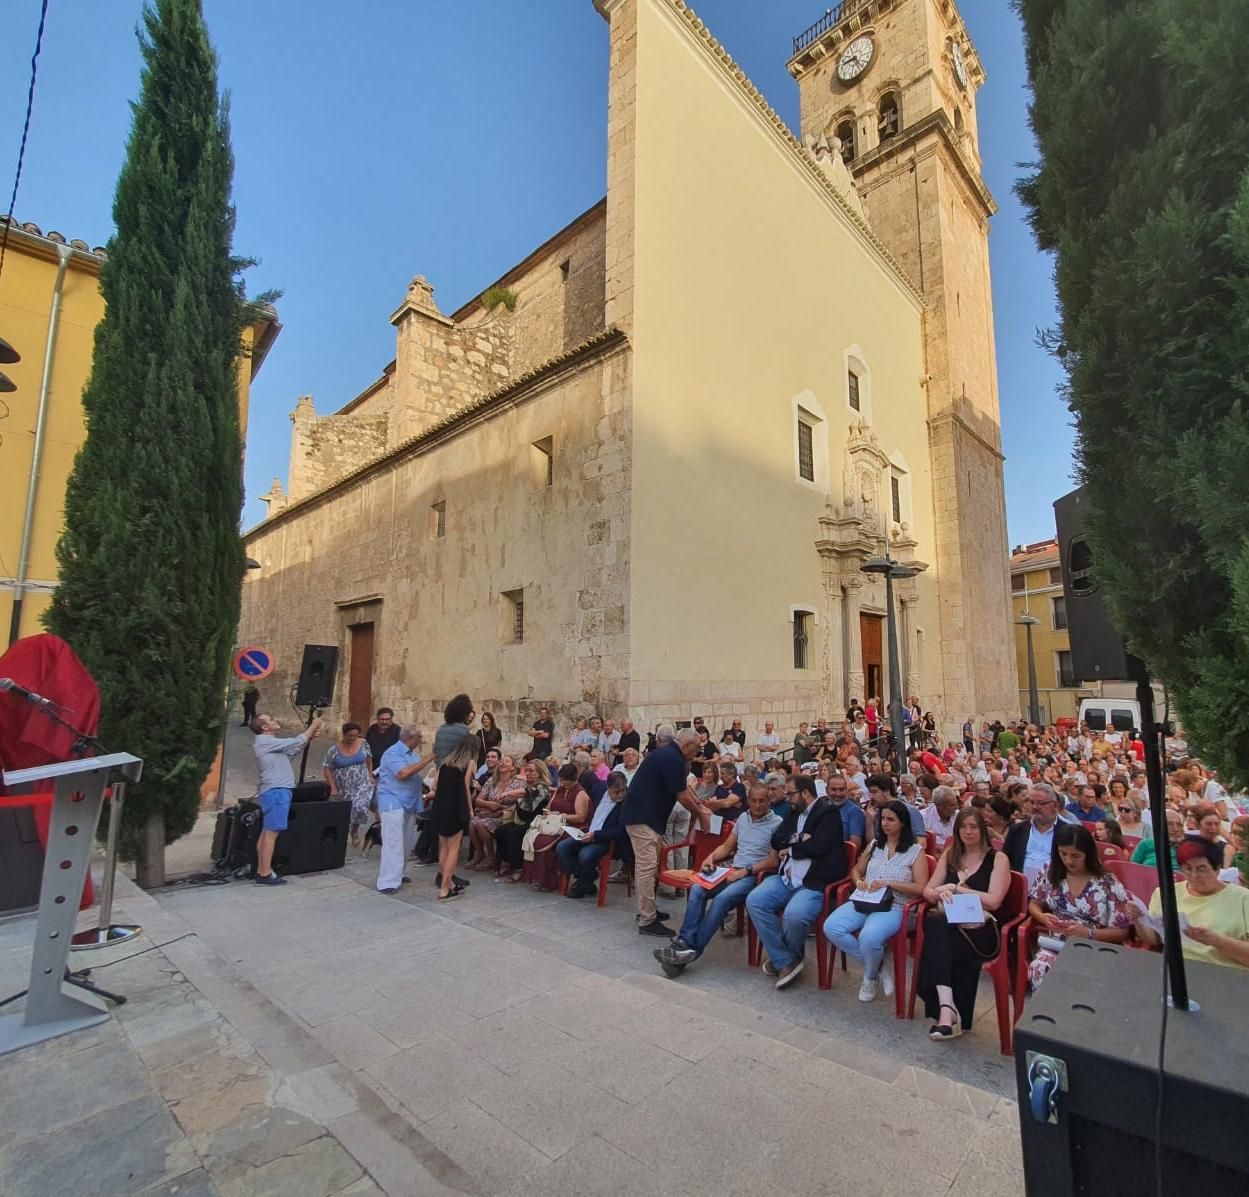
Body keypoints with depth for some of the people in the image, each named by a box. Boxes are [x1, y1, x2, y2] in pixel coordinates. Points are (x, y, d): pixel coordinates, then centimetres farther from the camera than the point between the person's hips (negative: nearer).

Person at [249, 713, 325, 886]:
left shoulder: (269, 743, 18)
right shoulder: (265, 741, -13)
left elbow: (293, 751, 20)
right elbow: (297, 741, -15)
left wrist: (311, 735, 12)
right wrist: (313, 726, -3)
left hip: (274, 791, 10)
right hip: (276, 792, -10)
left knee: (266, 832, 12)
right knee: (271, 833, -8)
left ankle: (261, 871, 17)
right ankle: (265, 874, -5)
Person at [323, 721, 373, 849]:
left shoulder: (363, 743, -4)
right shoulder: (335, 749, -10)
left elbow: (369, 759, 12)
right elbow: (327, 768, -5)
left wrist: (370, 775, 8)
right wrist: (333, 788, -10)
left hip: (362, 785, 0)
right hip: (343, 788, 0)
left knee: (360, 807, -22)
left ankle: (355, 830, 6)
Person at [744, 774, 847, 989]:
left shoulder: (828, 812, -4)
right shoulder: (794, 812, 18)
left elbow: (817, 846, -16)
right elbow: (776, 840, 12)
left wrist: (790, 849, -1)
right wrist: (797, 838, -7)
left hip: (815, 882, -7)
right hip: (786, 877, 7)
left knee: (793, 915, -32)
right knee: (754, 901, -17)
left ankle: (784, 957, 3)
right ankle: (785, 961, -5)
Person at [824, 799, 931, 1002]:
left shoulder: (916, 851, 1)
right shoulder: (874, 845, 15)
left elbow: (920, 888, -7)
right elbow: (855, 870, 23)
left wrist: (889, 883, -17)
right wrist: (859, 881, 0)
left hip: (894, 907, -5)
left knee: (869, 938, -35)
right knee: (831, 928, -20)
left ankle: (870, 977, 1)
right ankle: (879, 963, 0)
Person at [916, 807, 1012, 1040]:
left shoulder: (998, 858, 4)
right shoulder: (949, 856, 17)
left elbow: (993, 901, -8)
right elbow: (928, 891, 11)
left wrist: (955, 888, -7)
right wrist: (942, 892, -11)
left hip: (982, 929, -3)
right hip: (948, 925, 3)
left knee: (938, 942, -34)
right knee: (934, 921, -35)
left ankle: (946, 1008, -20)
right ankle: (948, 1007, -39)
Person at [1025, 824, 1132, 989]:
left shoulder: (1109, 884, -5)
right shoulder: (1050, 873, 4)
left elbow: (1122, 932, -3)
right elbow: (1034, 903, 14)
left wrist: (1087, 933, -18)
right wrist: (1042, 917, -10)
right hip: (1055, 944, 2)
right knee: (1039, 968, -31)